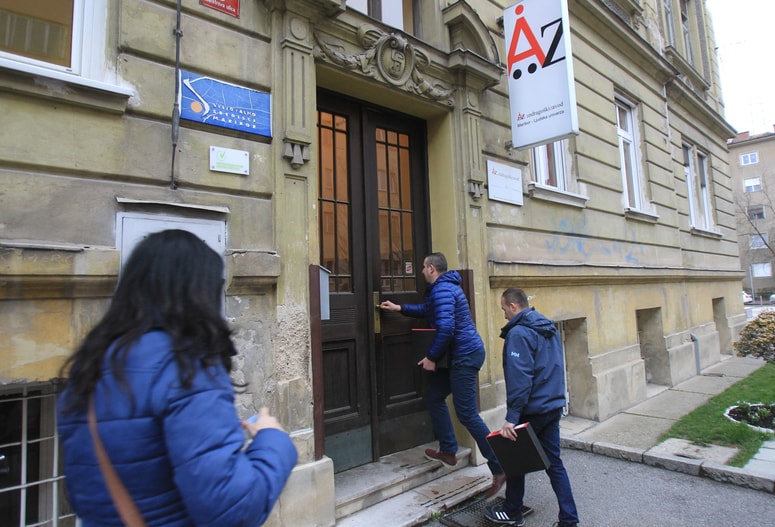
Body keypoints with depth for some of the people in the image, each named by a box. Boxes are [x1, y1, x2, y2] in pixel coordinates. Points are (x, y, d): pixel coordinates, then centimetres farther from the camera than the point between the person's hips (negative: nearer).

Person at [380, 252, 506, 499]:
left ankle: (499, 470, 3)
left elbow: (445, 329, -27)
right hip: (460, 355, 11)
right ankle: (448, 450, 29)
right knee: (433, 396, 18)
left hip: (464, 355, -11)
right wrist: (399, 308, 31)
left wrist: (431, 357, -16)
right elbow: (429, 310, 32)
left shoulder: (442, 290, -18)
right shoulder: (445, 287, 17)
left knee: (467, 414, -6)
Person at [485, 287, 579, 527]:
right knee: (553, 462, 15)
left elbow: (519, 379, -25)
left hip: (532, 410, -8)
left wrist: (511, 417, -23)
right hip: (554, 406, 8)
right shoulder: (549, 328, 9)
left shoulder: (518, 333, -18)